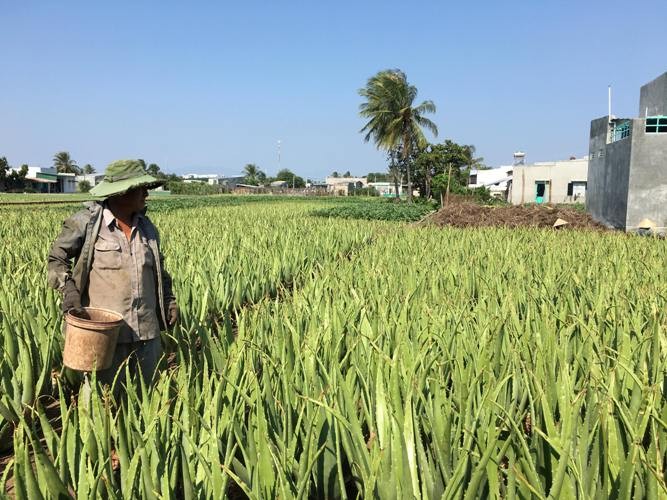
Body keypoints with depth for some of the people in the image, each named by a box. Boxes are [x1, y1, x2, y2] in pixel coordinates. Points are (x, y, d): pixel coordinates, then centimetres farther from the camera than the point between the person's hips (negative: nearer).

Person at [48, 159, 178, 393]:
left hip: (146, 330, 5)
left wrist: (169, 299, 12)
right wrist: (68, 287, -13)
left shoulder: (147, 228, 12)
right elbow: (56, 257, 3)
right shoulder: (86, 222, -4)